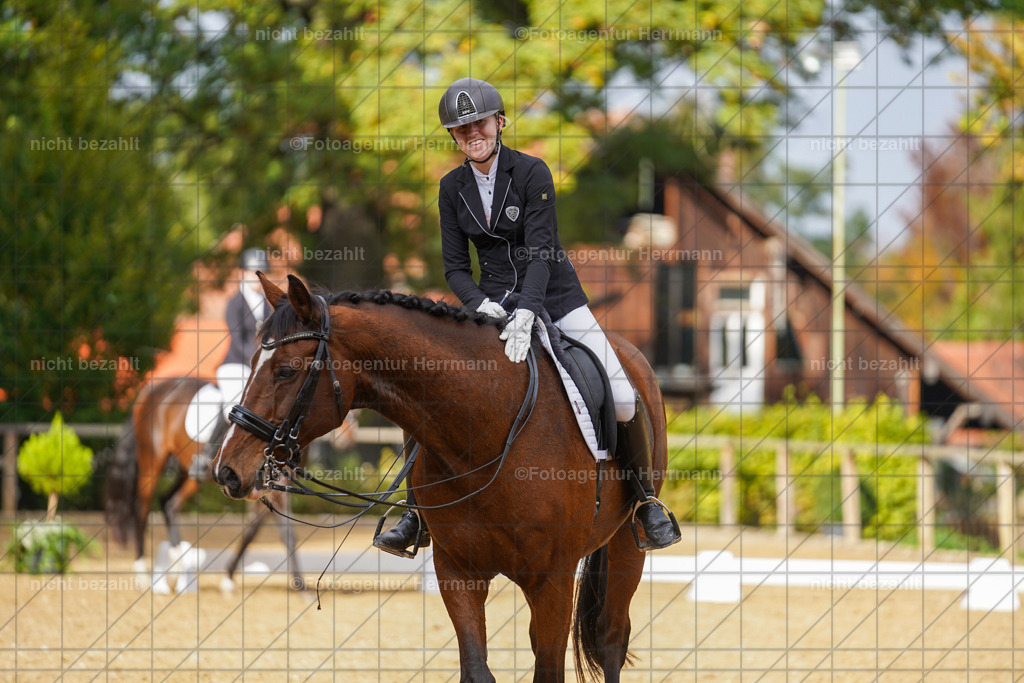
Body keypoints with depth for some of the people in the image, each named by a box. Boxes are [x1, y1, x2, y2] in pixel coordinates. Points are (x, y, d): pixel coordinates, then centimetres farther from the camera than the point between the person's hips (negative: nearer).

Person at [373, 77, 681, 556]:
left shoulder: (532, 173, -11)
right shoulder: (453, 188, 2)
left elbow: (541, 251, -18)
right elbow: (455, 268, 3)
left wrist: (526, 315, -33)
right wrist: (481, 304, -19)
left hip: (554, 299, -3)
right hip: (493, 305, 3)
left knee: (624, 400, -16)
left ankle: (646, 501, 7)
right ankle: (418, 515, -3)